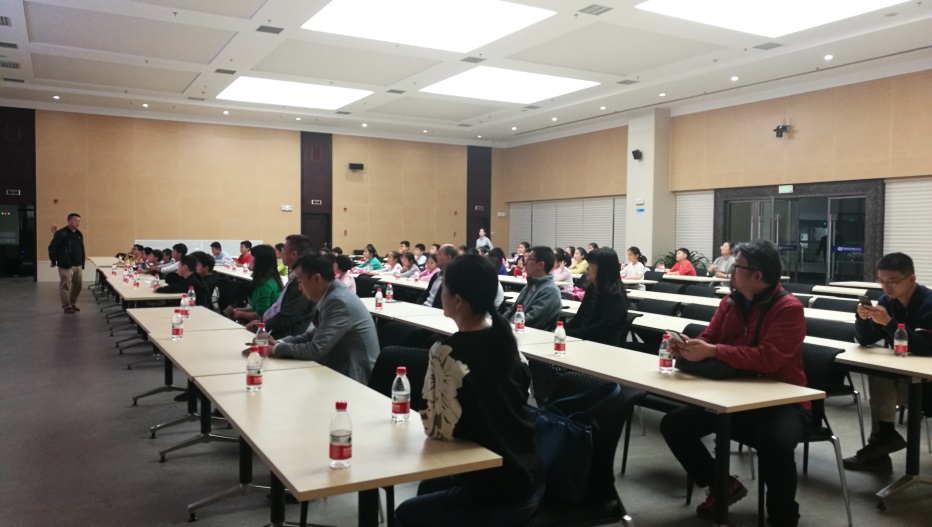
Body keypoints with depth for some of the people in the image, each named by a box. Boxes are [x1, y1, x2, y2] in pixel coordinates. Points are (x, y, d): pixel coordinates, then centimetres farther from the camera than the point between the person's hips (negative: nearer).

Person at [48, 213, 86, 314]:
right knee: (65, 286, -1)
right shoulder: (61, 233, -11)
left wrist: (82, 264, 16)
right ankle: (66, 306, 7)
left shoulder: (79, 234, 12)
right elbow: (52, 247, -10)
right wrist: (53, 261, -8)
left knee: (77, 285, 12)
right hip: (65, 266, -7)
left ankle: (73, 304, 28)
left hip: (78, 265, 7)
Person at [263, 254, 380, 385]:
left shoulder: (339, 301, -23)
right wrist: (279, 343, 1)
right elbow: (313, 335, 14)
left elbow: (315, 349, -24)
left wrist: (276, 349, -12)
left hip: (353, 379, -8)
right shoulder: (330, 296, 6)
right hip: (340, 371, 8)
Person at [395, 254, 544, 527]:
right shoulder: (504, 337, 0)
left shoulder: (447, 352, -22)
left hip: (496, 495, -7)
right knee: (429, 487, 30)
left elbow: (440, 429, -21)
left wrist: (425, 415, 1)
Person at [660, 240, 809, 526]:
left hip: (782, 402, -7)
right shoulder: (730, 301, 6)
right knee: (673, 424, -5)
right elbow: (708, 340, 5)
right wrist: (685, 348, -19)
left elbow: (769, 358, -29)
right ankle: (723, 485, 16)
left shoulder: (788, 308, -16)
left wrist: (712, 352, -34)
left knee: (775, 442, -38)